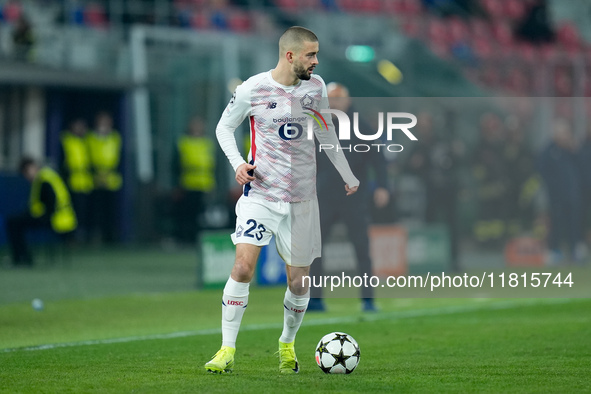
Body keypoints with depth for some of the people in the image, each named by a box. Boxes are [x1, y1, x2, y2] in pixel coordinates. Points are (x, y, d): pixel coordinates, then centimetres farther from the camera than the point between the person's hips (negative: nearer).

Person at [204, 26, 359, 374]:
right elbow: (224, 127, 5)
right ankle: (227, 351, -10)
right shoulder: (253, 89, -9)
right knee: (243, 266, -19)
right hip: (260, 193, -3)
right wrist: (238, 163, -12)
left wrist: (348, 175, 24)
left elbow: (326, 132, 18)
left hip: (301, 199, 3)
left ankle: (287, 345, 31)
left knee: (299, 281, 5)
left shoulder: (316, 87, 2)